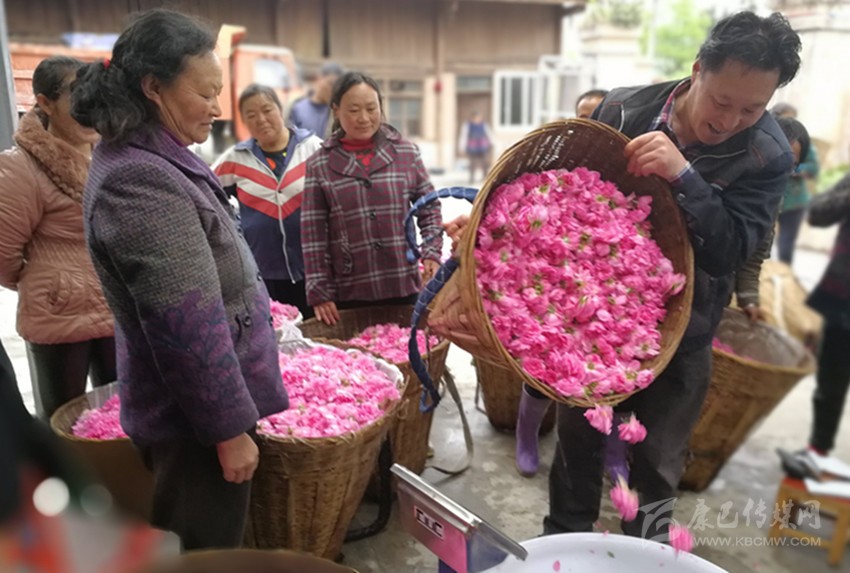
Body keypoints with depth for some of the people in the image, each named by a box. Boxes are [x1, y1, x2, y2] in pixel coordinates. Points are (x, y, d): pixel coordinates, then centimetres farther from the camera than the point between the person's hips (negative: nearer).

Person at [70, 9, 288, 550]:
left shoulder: (152, 160, 8)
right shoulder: (140, 181, -24)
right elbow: (186, 328, -26)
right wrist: (229, 428, -19)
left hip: (194, 403, 9)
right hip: (193, 416, -9)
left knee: (208, 543, 24)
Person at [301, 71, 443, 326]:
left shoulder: (407, 153, 3)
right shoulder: (319, 165, 0)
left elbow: (429, 209, 9)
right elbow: (313, 233, 0)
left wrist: (431, 254, -7)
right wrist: (318, 291, -4)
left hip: (404, 289, 1)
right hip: (348, 293, -1)